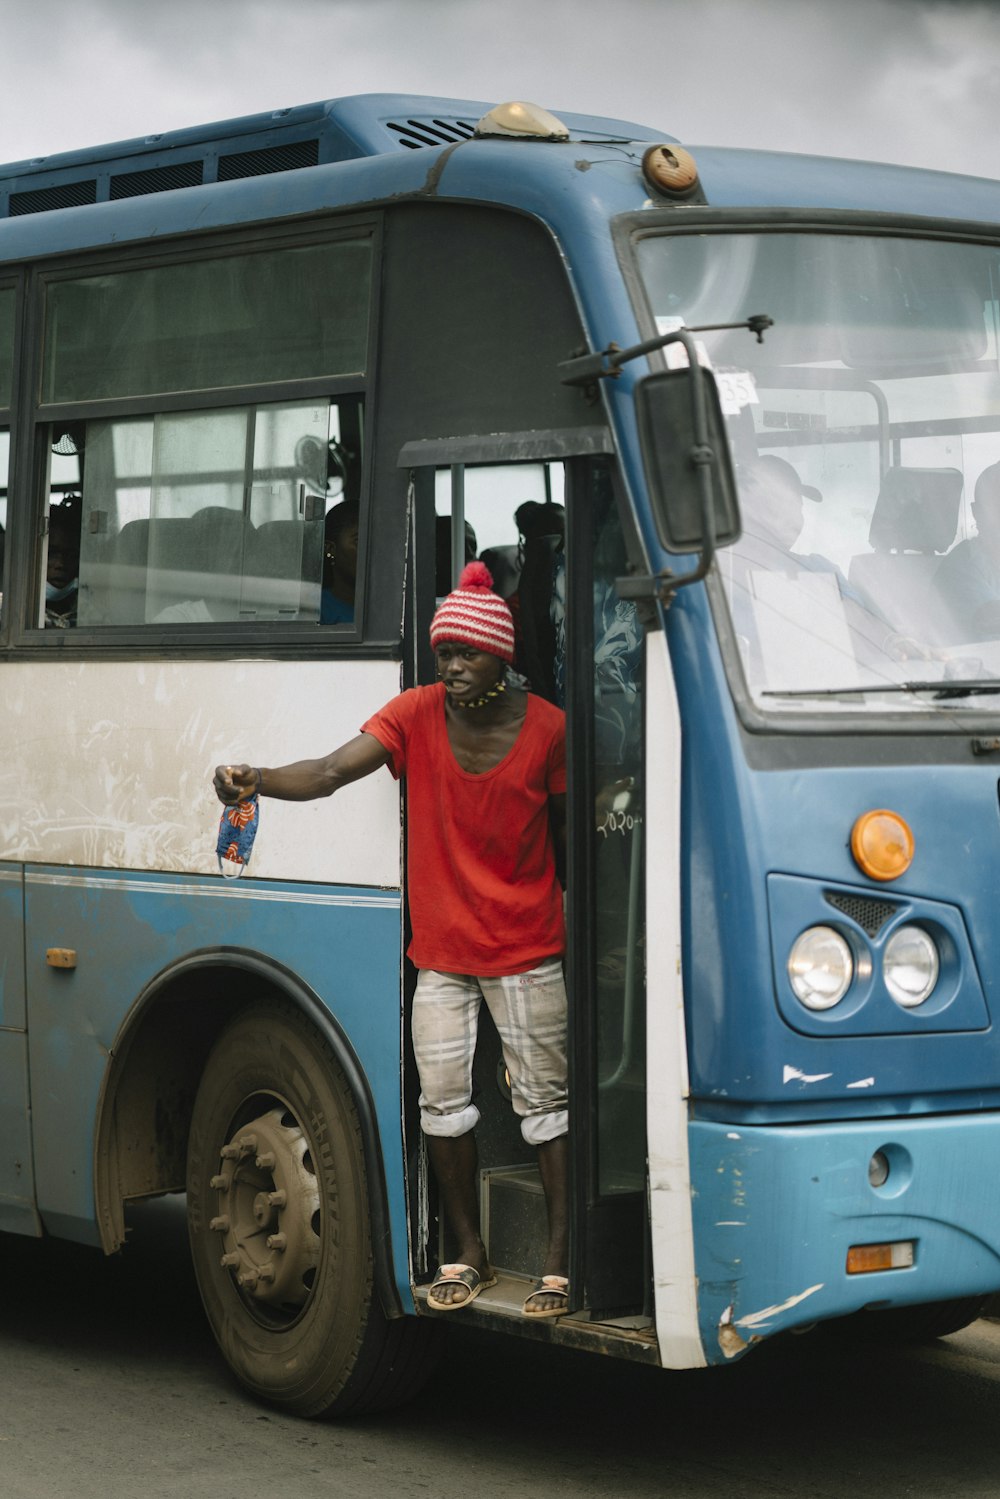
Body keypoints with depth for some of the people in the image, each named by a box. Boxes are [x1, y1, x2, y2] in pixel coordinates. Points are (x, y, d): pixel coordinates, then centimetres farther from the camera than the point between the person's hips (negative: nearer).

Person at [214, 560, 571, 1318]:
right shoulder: (416, 715, -6)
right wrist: (254, 780, -37)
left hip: (527, 950, -2)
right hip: (440, 949, 2)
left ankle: (560, 1259, 8)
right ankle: (469, 1255, 19)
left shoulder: (546, 728, -8)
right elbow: (329, 773, -19)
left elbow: (566, 827, 5)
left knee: (546, 1099, 1)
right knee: (443, 1099, 4)